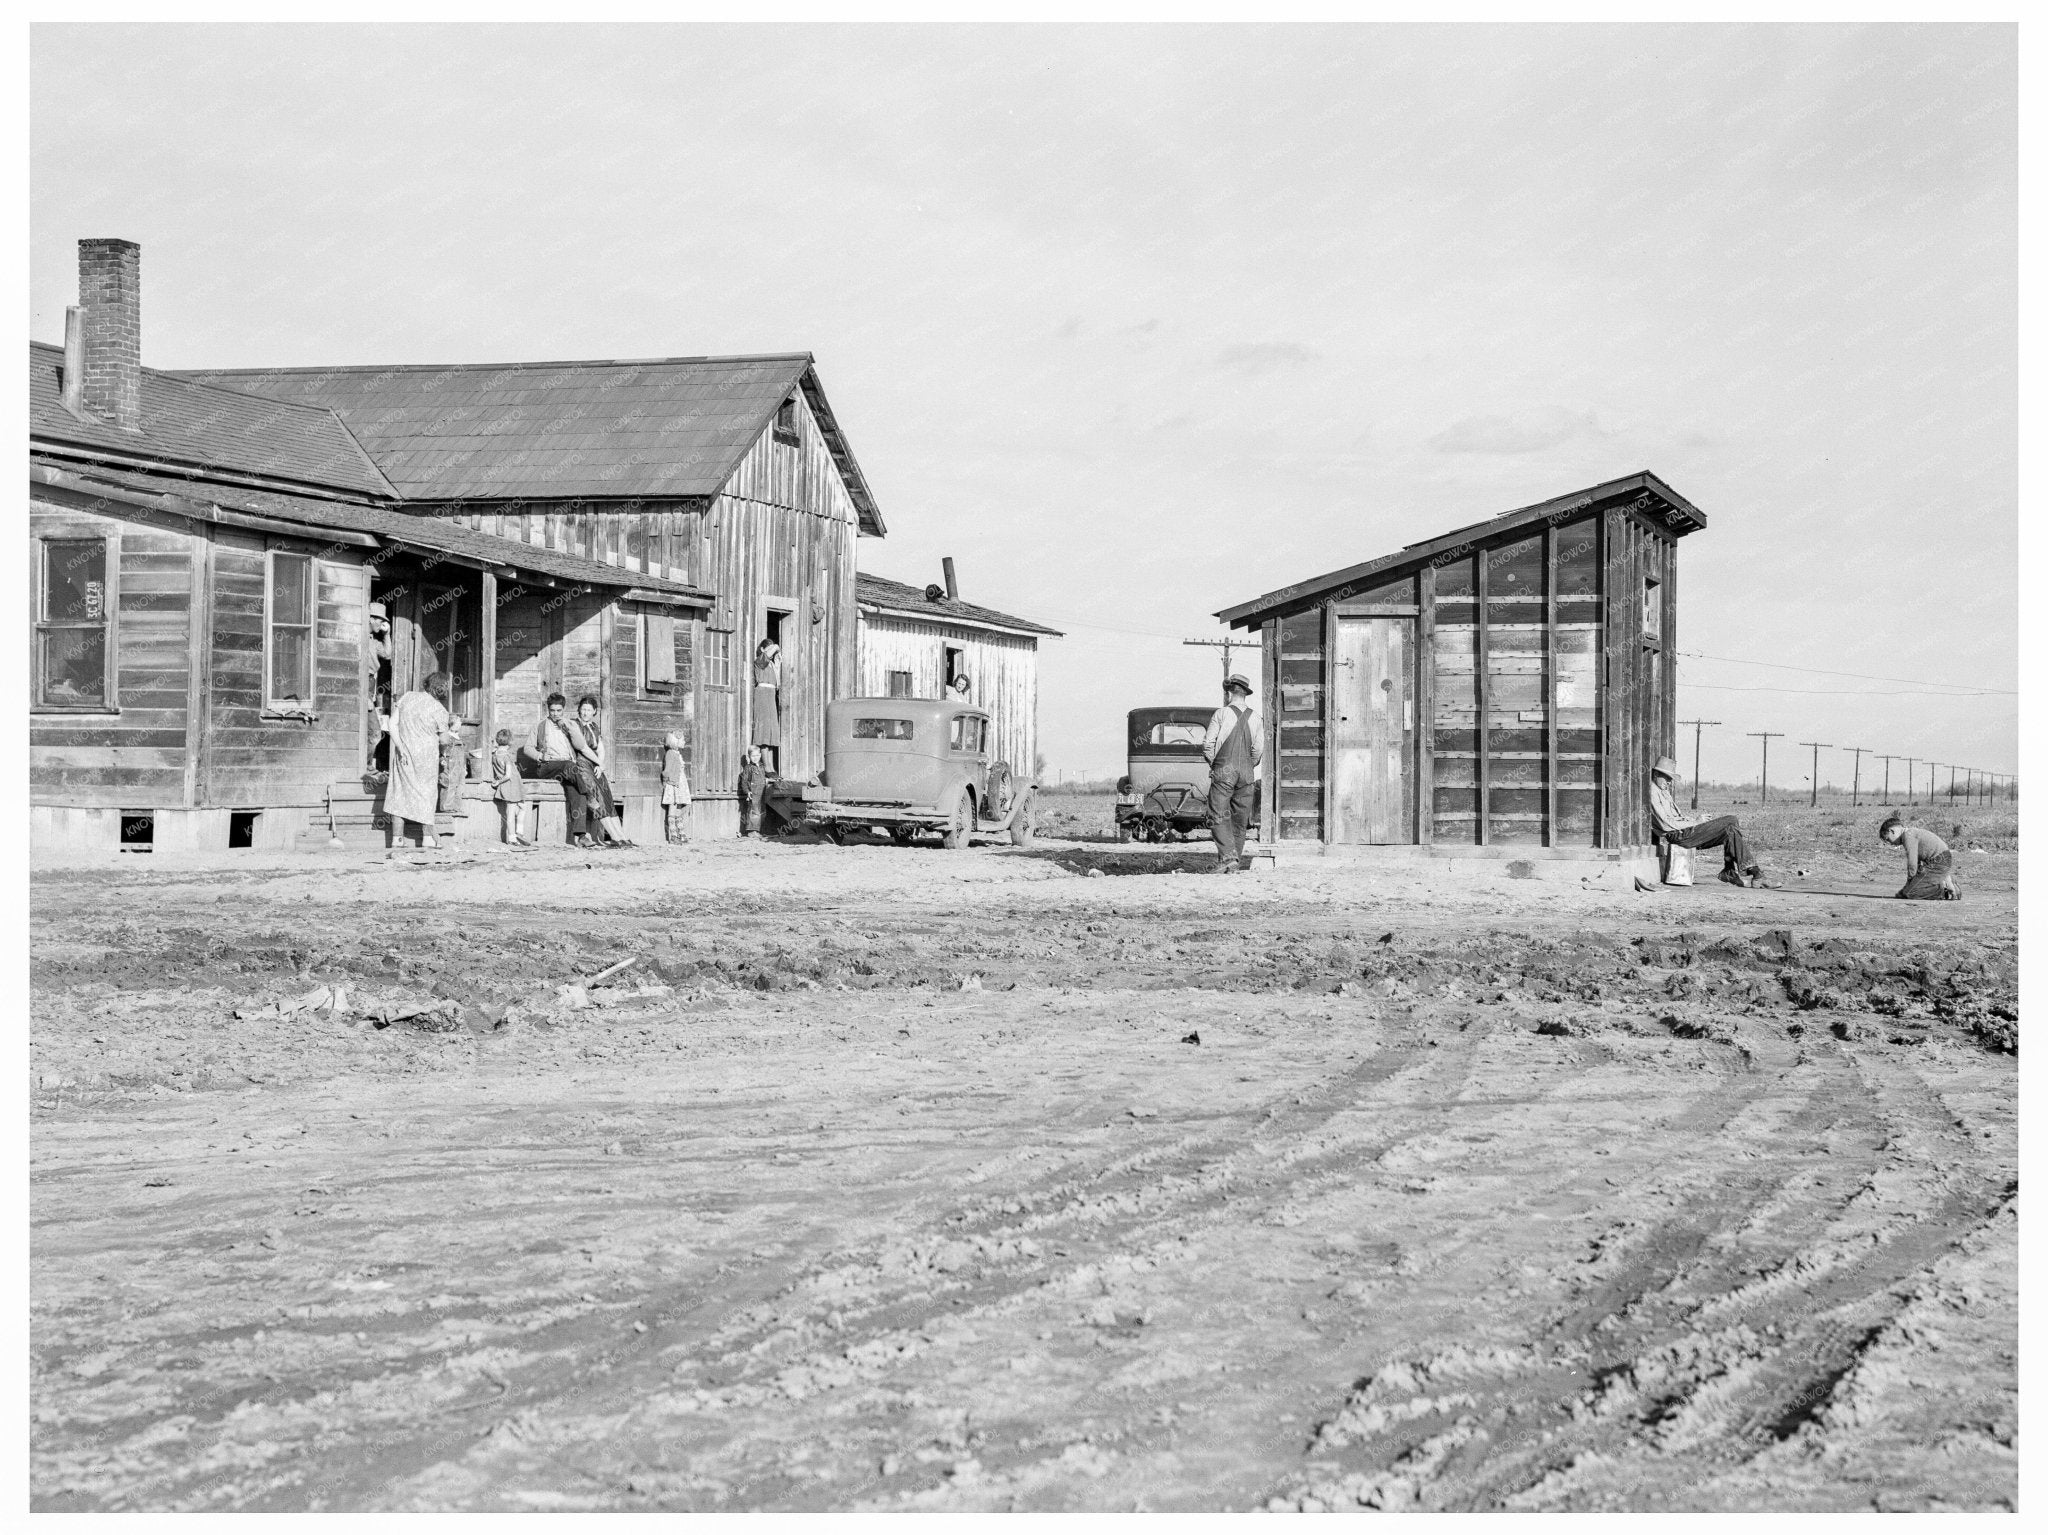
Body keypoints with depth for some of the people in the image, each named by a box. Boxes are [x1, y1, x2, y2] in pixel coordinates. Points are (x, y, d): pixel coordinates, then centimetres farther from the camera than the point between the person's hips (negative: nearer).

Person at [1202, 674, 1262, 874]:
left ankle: (1227, 857, -21)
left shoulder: (1221, 714, -5)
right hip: (1247, 773, 4)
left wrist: (1212, 762, 9)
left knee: (1218, 817, -4)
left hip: (1223, 770, -4)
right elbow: (1257, 750, 4)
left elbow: (1208, 744, -7)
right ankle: (1233, 864, 9)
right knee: (1239, 820, 9)